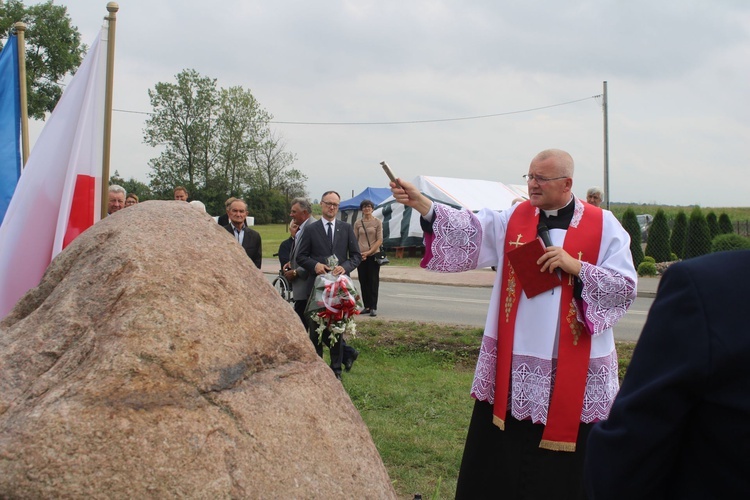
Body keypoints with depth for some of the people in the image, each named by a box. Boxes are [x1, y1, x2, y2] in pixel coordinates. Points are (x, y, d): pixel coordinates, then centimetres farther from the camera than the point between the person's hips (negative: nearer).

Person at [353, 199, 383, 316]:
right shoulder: (357, 224, 10)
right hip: (361, 257, 3)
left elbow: (380, 240, -3)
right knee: (363, 281, 5)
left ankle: (373, 307, 0)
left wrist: (369, 252, -12)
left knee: (373, 281, -3)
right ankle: (367, 306, 13)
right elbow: (355, 240, 9)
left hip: (373, 255, -3)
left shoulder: (377, 222, 2)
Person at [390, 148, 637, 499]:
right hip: (513, 361, 3)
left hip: (573, 366, -2)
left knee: (562, 466, 7)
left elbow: (626, 287, -6)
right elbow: (470, 230, -8)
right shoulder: (513, 219, 5)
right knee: (498, 454, 10)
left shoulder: (603, 226, -3)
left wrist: (576, 267, -18)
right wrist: (421, 203, -19)